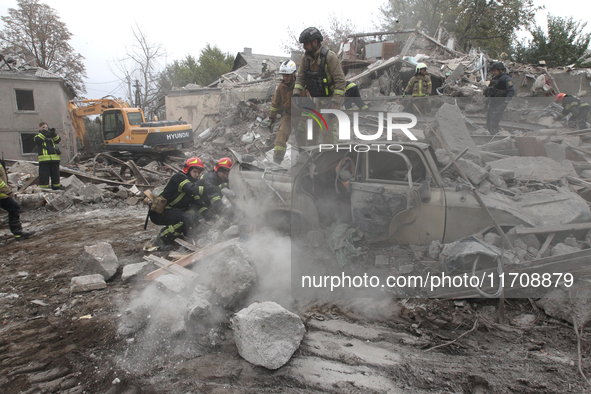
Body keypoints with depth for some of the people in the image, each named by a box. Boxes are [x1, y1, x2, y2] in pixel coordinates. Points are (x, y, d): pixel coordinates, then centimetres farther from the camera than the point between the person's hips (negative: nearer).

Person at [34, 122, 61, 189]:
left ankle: (56, 186, 14)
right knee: (44, 174, -5)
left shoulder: (51, 135, 20)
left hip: (55, 158, 4)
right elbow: (38, 140, -12)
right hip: (44, 158, -4)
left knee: (55, 173, 7)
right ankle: (44, 187, -2)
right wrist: (44, 132, -11)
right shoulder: (38, 135, 11)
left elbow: (58, 140, 3)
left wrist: (53, 133, -9)